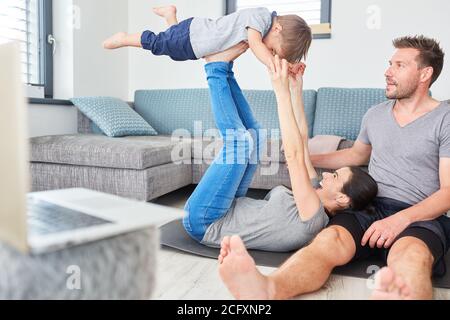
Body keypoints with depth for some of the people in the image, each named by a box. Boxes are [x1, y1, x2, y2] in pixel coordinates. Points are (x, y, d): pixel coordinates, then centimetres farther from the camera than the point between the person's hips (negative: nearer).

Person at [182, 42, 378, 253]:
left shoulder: (314, 217, -24)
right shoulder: (316, 196, 2)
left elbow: (294, 154, -34)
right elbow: (302, 141, 5)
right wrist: (296, 89, 4)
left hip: (204, 221, -8)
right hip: (227, 211, 8)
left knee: (242, 138, -23)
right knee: (253, 134, 9)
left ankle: (218, 66, -5)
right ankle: (222, 68, 5)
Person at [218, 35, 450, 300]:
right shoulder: (376, 114, 18)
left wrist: (402, 219, -21)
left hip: (422, 216, -2)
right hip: (371, 208, 3)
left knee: (410, 257, -40)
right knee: (329, 238, -32)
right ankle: (267, 291, -59)